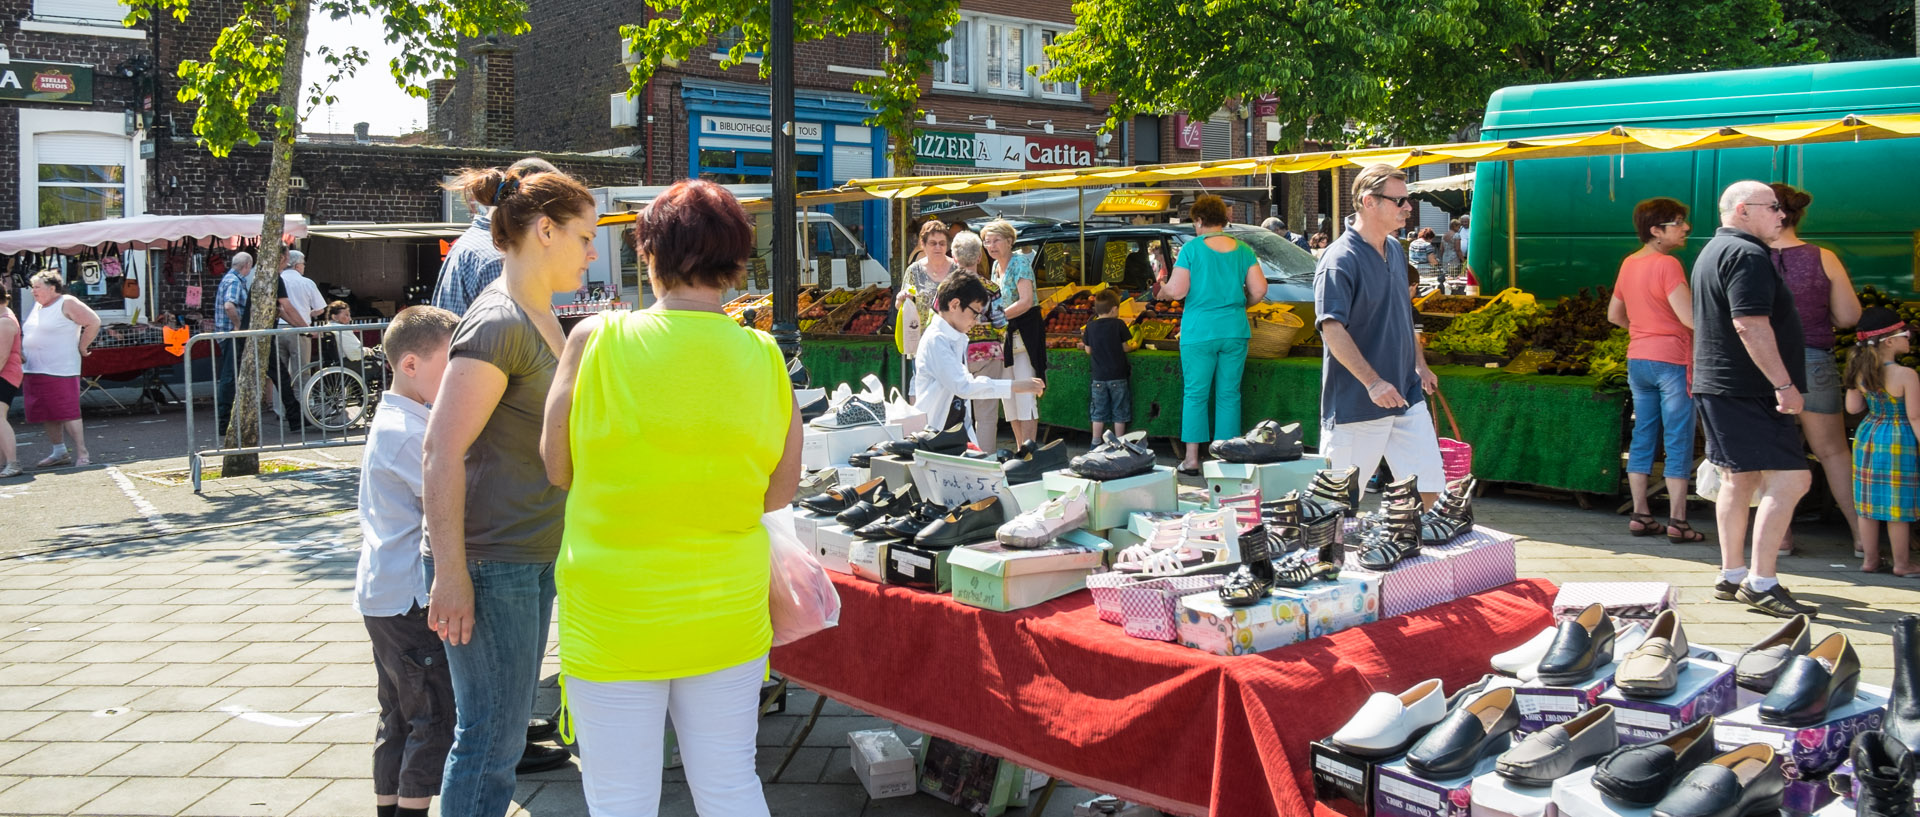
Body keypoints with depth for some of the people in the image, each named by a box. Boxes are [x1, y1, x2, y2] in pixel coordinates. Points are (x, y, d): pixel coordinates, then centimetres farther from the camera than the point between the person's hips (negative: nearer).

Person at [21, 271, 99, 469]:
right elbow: (28, 333, 29)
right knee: (46, 414, 10)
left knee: (67, 413, -10)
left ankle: (82, 453, -6)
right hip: (33, 371, 8)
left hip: (59, 370, -8)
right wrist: (21, 353, 13)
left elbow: (94, 322, -12)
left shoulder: (67, 304, -8)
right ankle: (59, 453, 20)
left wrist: (81, 348, -9)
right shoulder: (38, 306, 17)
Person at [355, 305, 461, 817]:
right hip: (410, 598, -10)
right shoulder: (409, 433, -19)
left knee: (398, 716, 17)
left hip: (384, 595, 10)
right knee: (435, 719, -3)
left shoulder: (390, 421, 13)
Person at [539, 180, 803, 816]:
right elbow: (779, 494, 3)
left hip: (613, 614, -2)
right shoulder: (764, 357, -5)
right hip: (727, 614, 2)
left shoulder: (597, 340, -11)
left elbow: (557, 468, -2)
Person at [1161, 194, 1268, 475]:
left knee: (1195, 394, 4)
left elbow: (1176, 290, -11)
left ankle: (1192, 459, 6)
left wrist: (1162, 291, 10)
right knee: (1229, 394, 8)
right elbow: (1259, 289, 0)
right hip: (1235, 331, 3)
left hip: (1199, 332, -3)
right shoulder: (1243, 250, 4)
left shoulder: (1191, 248, -6)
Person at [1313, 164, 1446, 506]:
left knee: (1428, 485, 8)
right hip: (1357, 403, -8)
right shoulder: (1340, 260, -17)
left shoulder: (1395, 250, 11)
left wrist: (1419, 363, 22)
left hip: (1406, 395, 8)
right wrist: (1373, 382, -28)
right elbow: (1332, 329, -24)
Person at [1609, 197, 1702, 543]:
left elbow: (1614, 314, 20)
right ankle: (1677, 522, 0)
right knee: (1679, 443, -1)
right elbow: (1691, 317, -21)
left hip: (1637, 359, 7)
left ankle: (1640, 516, 13)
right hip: (1672, 361, -7)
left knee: (1642, 437, 11)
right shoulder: (1667, 265, -15)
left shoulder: (1628, 264, 9)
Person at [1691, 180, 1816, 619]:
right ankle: (1761, 583, -13)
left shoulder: (1715, 251, 20)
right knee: (1789, 477, -11)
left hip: (1719, 386, 11)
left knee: (1740, 480, 13)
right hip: (1747, 391, -11)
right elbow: (1751, 325, -24)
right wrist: (1784, 383, -23)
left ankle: (1732, 575, 18)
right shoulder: (1747, 255, -14)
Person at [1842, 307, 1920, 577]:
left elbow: (1852, 407, 8)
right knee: (1897, 506, 4)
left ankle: (1870, 559, 19)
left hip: (1867, 437, 6)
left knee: (1869, 503, 11)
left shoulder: (1860, 373, -1)